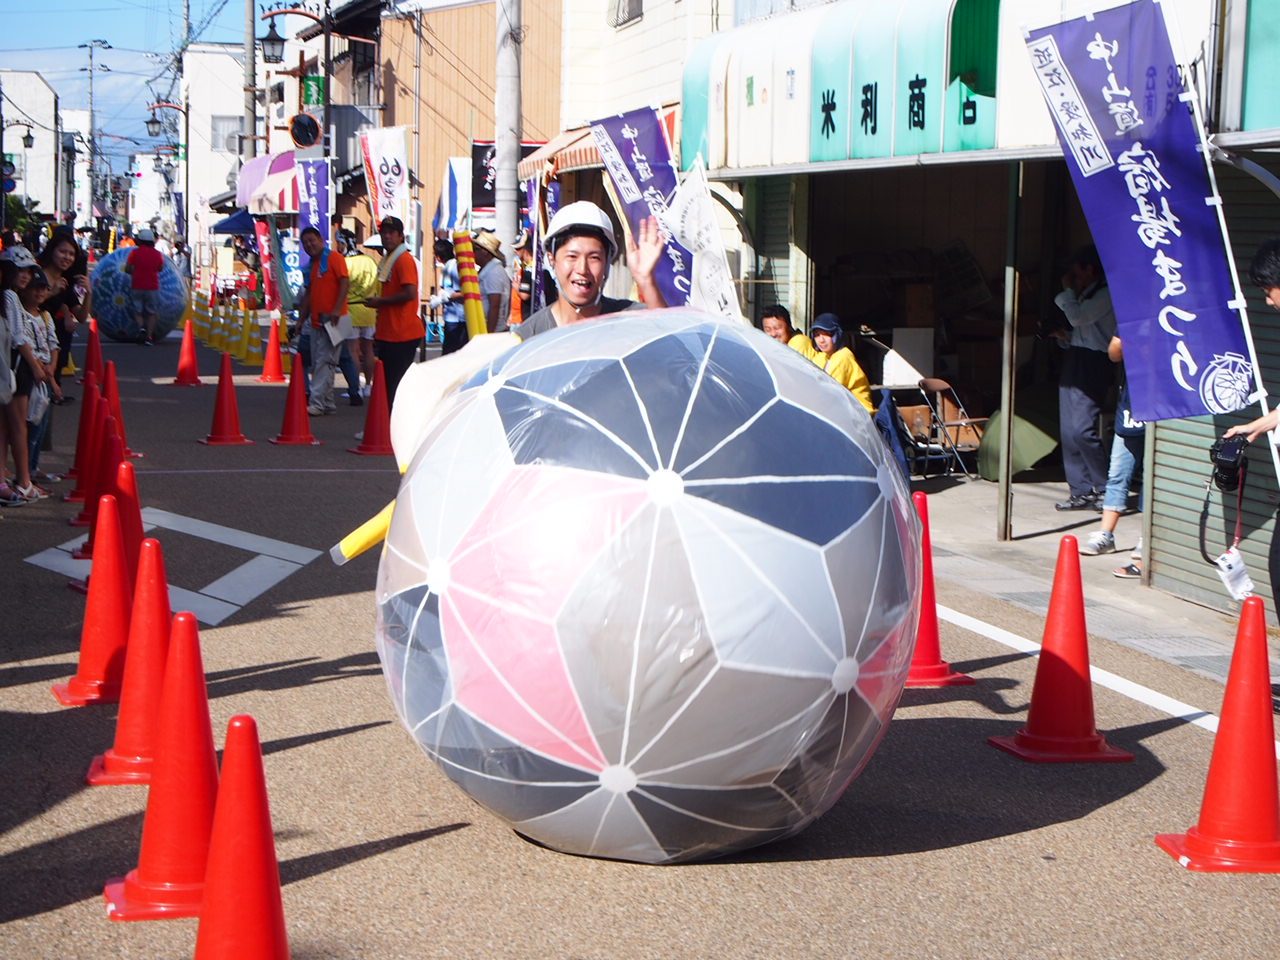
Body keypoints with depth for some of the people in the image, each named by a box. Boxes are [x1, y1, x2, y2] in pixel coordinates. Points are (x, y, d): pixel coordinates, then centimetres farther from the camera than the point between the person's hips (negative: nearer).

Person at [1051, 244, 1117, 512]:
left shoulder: (1106, 294, -8)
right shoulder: (1085, 295, 22)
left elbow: (1077, 317, -18)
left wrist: (1067, 291, -3)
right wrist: (1064, 336, 9)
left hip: (1092, 364, -10)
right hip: (1074, 362, 10)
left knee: (1082, 429, -17)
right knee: (1068, 431, 5)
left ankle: (1104, 490, -7)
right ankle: (1080, 491, 9)